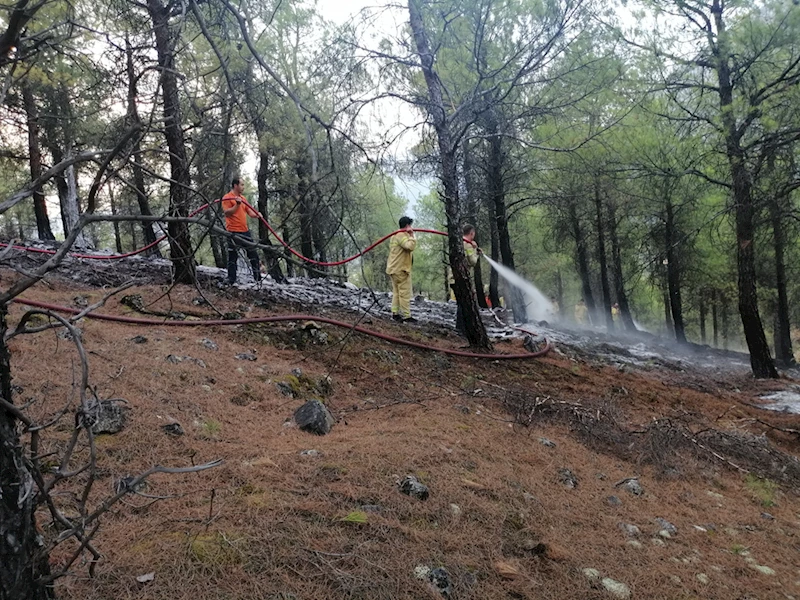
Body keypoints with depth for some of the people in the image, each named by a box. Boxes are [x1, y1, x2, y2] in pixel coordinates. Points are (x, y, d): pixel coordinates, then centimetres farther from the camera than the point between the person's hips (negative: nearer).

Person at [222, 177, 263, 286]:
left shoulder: (243, 198, 16)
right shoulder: (227, 197, -6)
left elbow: (249, 211, 15)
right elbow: (226, 212, -14)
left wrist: (256, 214, -5)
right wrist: (237, 205, -22)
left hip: (245, 231, 8)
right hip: (233, 232, -8)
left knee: (253, 255, 11)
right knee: (233, 258, -3)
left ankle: (258, 278, 20)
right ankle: (231, 282, 3)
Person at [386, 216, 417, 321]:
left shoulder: (395, 235, 20)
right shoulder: (402, 235, -15)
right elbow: (410, 246, -31)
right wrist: (412, 236, -20)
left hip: (394, 268, 11)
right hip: (401, 269, -11)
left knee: (396, 292, 12)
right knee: (405, 292, -7)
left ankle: (395, 313, 11)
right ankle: (406, 315, -6)